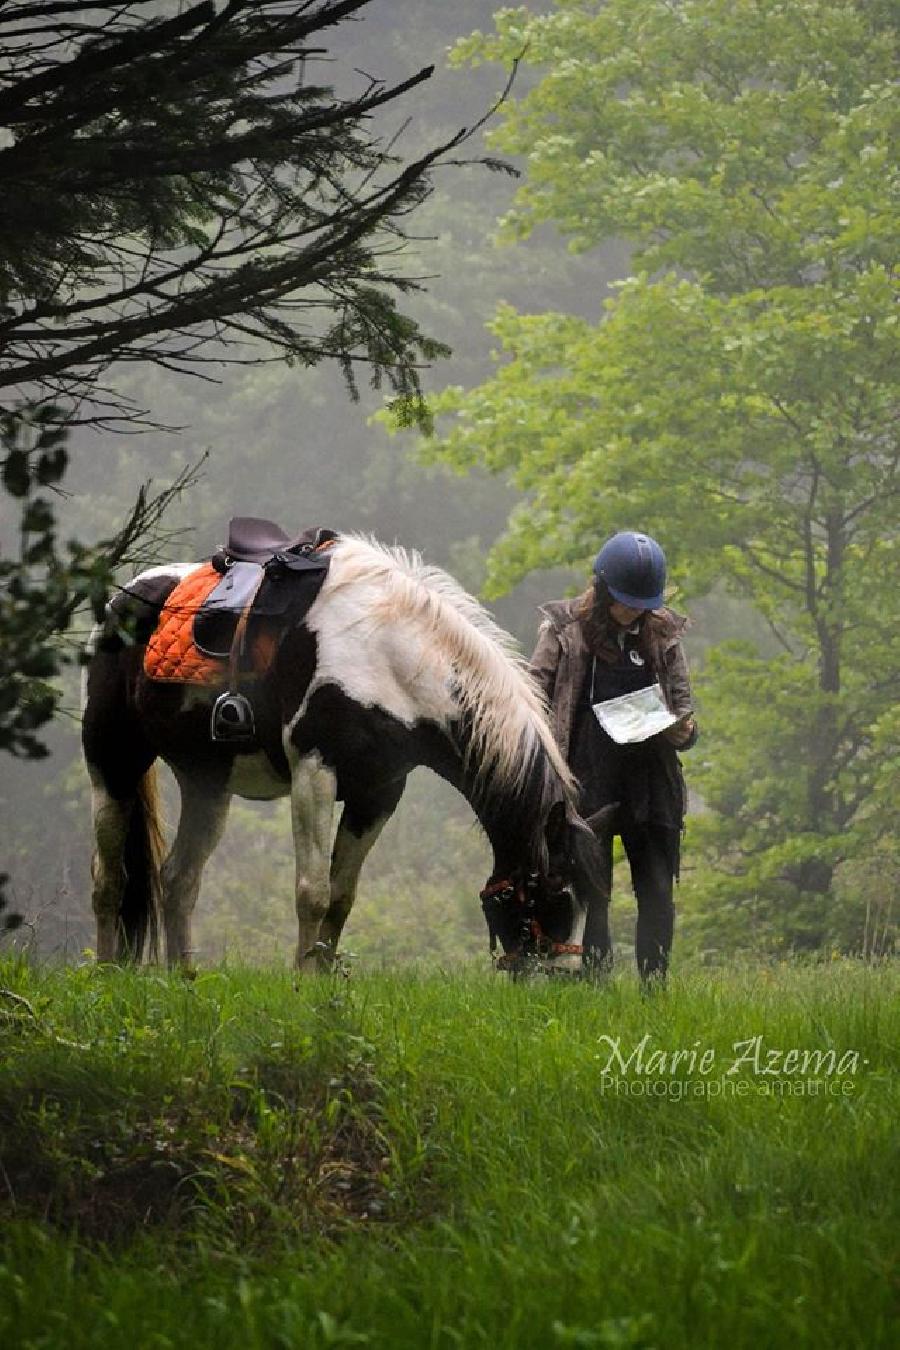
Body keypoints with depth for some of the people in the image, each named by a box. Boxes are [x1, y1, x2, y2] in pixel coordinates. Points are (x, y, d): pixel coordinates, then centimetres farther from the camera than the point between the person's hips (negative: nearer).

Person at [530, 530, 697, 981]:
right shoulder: (565, 630, 2)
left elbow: (683, 707, 16)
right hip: (589, 786, -3)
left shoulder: (662, 634, 10)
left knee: (657, 892, 0)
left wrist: (682, 731, -8)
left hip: (651, 784, 3)